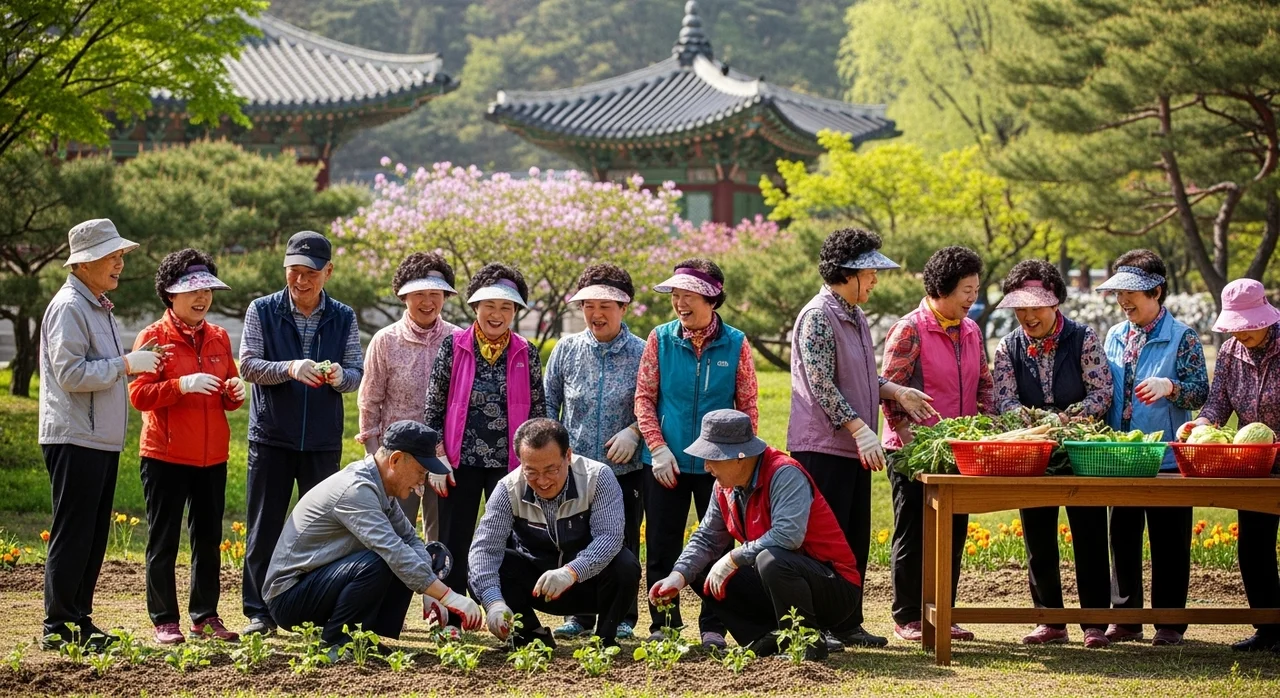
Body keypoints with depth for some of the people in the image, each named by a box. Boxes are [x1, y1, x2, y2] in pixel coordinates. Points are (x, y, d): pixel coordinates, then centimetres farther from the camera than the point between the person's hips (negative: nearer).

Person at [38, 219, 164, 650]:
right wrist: (126, 364, -17)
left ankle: (80, 621, 18)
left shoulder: (99, 307, 18)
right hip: (74, 440, -10)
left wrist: (137, 364, 9)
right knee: (72, 535, -6)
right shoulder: (69, 307, -12)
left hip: (102, 438, 10)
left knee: (94, 537, 12)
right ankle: (59, 627, -1)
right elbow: (70, 373, -20)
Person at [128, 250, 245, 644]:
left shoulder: (219, 338, 12)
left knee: (208, 538, 9)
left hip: (212, 456, 5)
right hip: (166, 455, -5)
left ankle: (205, 615, 18)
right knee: (163, 541, 1)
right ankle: (164, 620, 7)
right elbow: (138, 395, -12)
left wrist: (235, 393, -3)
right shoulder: (154, 337, -4)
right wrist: (182, 385, -25)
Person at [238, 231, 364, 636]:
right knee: (265, 527, 2)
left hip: (323, 440, 1)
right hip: (271, 438, -1)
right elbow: (248, 365, -7)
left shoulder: (343, 318, 5)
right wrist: (288, 369, -25)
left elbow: (358, 373, 2)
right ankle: (259, 613, 8)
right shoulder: (262, 311, 0)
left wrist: (340, 376, -22)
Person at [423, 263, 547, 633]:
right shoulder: (453, 347, 1)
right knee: (454, 542, 3)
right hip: (461, 462, -1)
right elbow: (433, 408, 2)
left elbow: (538, 412, 9)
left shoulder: (526, 355, 5)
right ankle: (449, 621, 11)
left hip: (509, 464, 1)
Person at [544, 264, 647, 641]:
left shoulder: (641, 353, -4)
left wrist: (634, 431, -15)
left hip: (625, 469, -2)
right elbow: (548, 404, 10)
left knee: (623, 545, 4)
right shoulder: (566, 349, 3)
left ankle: (622, 618, 15)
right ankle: (580, 615, 17)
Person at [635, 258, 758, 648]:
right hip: (668, 463, 1)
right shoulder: (661, 339, -1)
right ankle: (663, 625, 16)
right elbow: (644, 397, 1)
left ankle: (713, 627, 14)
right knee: (662, 548, 5)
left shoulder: (735, 344, -2)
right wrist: (658, 447, -8)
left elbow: (747, 407, 3)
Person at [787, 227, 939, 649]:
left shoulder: (855, 317, 16)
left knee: (856, 539, 12)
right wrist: (860, 429, -23)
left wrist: (897, 392, 11)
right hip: (824, 447, -9)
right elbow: (822, 386, -19)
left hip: (854, 448, 9)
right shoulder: (818, 317, -14)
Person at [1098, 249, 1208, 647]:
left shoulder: (1181, 337, -4)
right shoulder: (1115, 337, 12)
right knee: (1122, 537, 9)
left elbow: (1200, 392, -8)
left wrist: (1169, 387, -26)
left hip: (1167, 456, -5)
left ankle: (1170, 623, 8)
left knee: (1169, 540, 1)